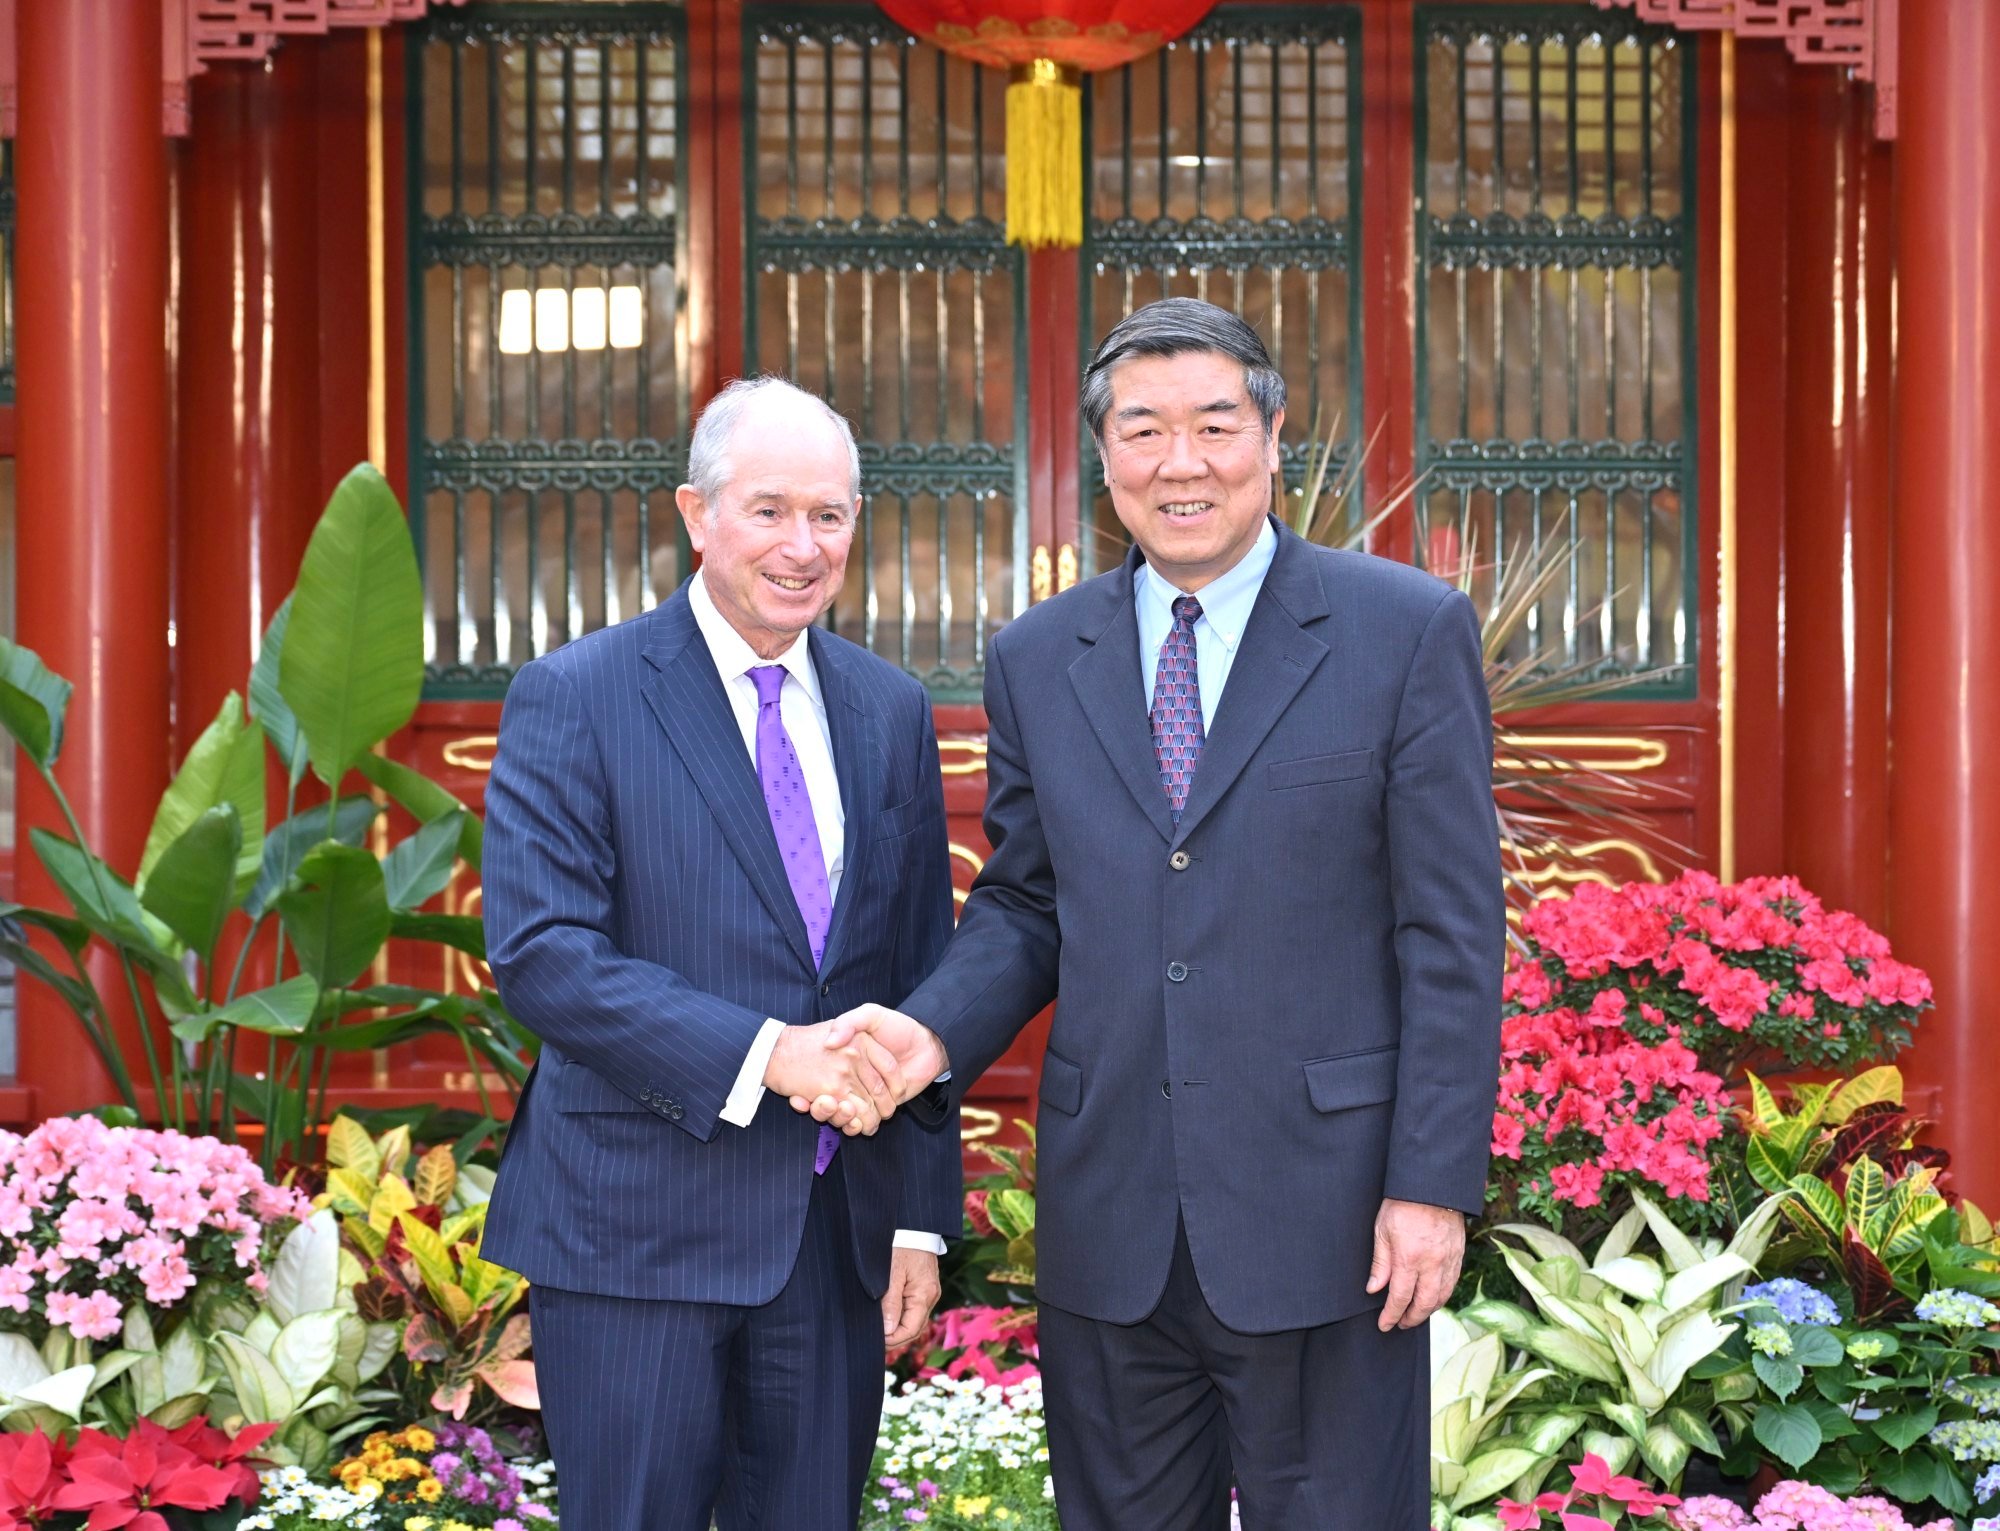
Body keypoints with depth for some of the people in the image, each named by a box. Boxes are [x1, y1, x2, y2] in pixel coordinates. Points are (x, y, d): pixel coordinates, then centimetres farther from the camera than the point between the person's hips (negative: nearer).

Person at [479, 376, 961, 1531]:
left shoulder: (891, 712, 9)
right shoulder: (574, 700, -6)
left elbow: (921, 970, 11)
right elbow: (540, 950, -16)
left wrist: (922, 1216, 8)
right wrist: (761, 1052, -24)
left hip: (836, 1225, 5)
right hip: (638, 1228, -4)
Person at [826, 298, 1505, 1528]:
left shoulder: (1410, 631, -3)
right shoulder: (1035, 661, 9)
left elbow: (1452, 930, -5)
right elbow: (1023, 904, 13)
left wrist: (1433, 1183, -10)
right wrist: (935, 1032, -7)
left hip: (1322, 1216, -3)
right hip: (1111, 1223, 4)